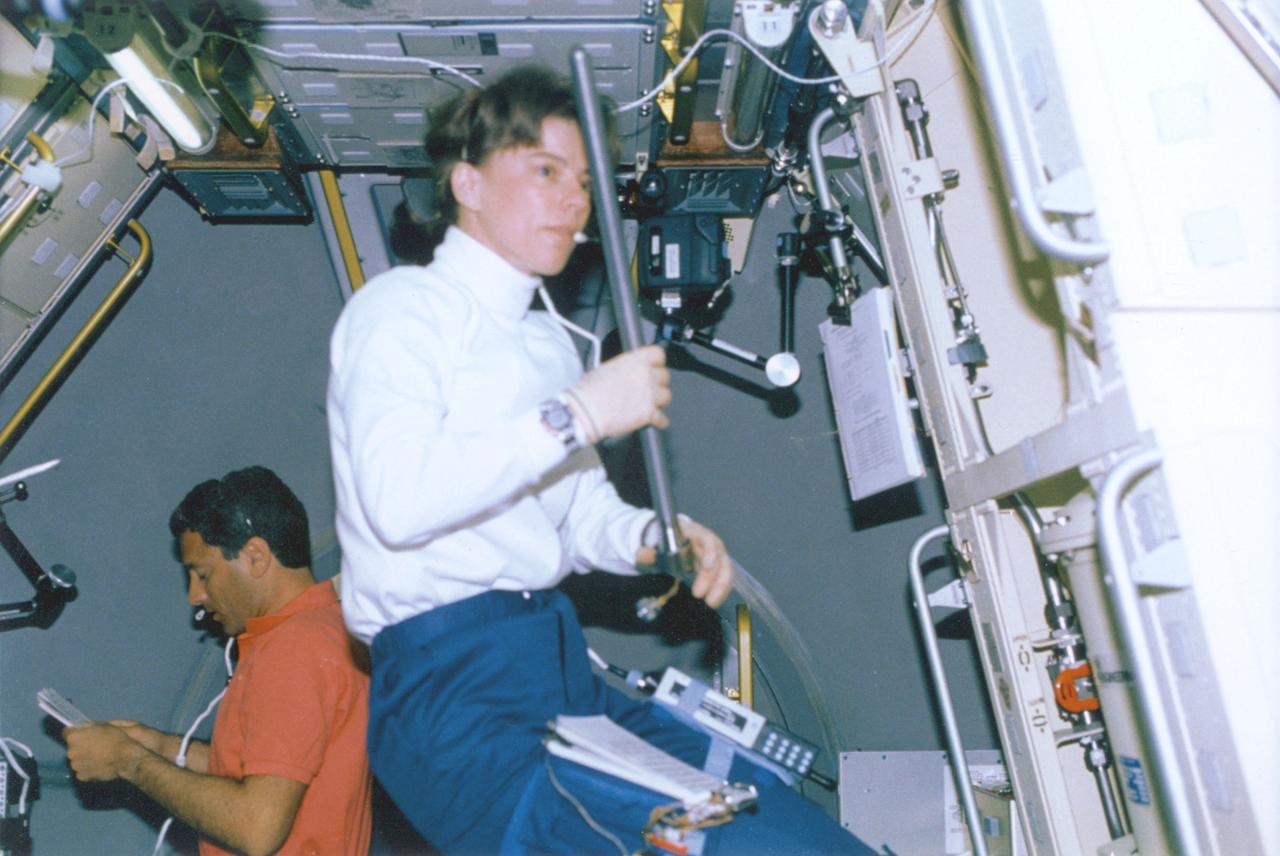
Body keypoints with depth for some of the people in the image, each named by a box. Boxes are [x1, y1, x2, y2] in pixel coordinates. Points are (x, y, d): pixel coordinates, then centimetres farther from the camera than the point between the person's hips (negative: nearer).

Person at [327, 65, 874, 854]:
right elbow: (396, 499, -20)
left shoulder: (550, 340, 21)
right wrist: (574, 414, -18)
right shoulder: (404, 306, -3)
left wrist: (651, 538, 0)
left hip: (566, 672, 8)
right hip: (455, 686, -7)